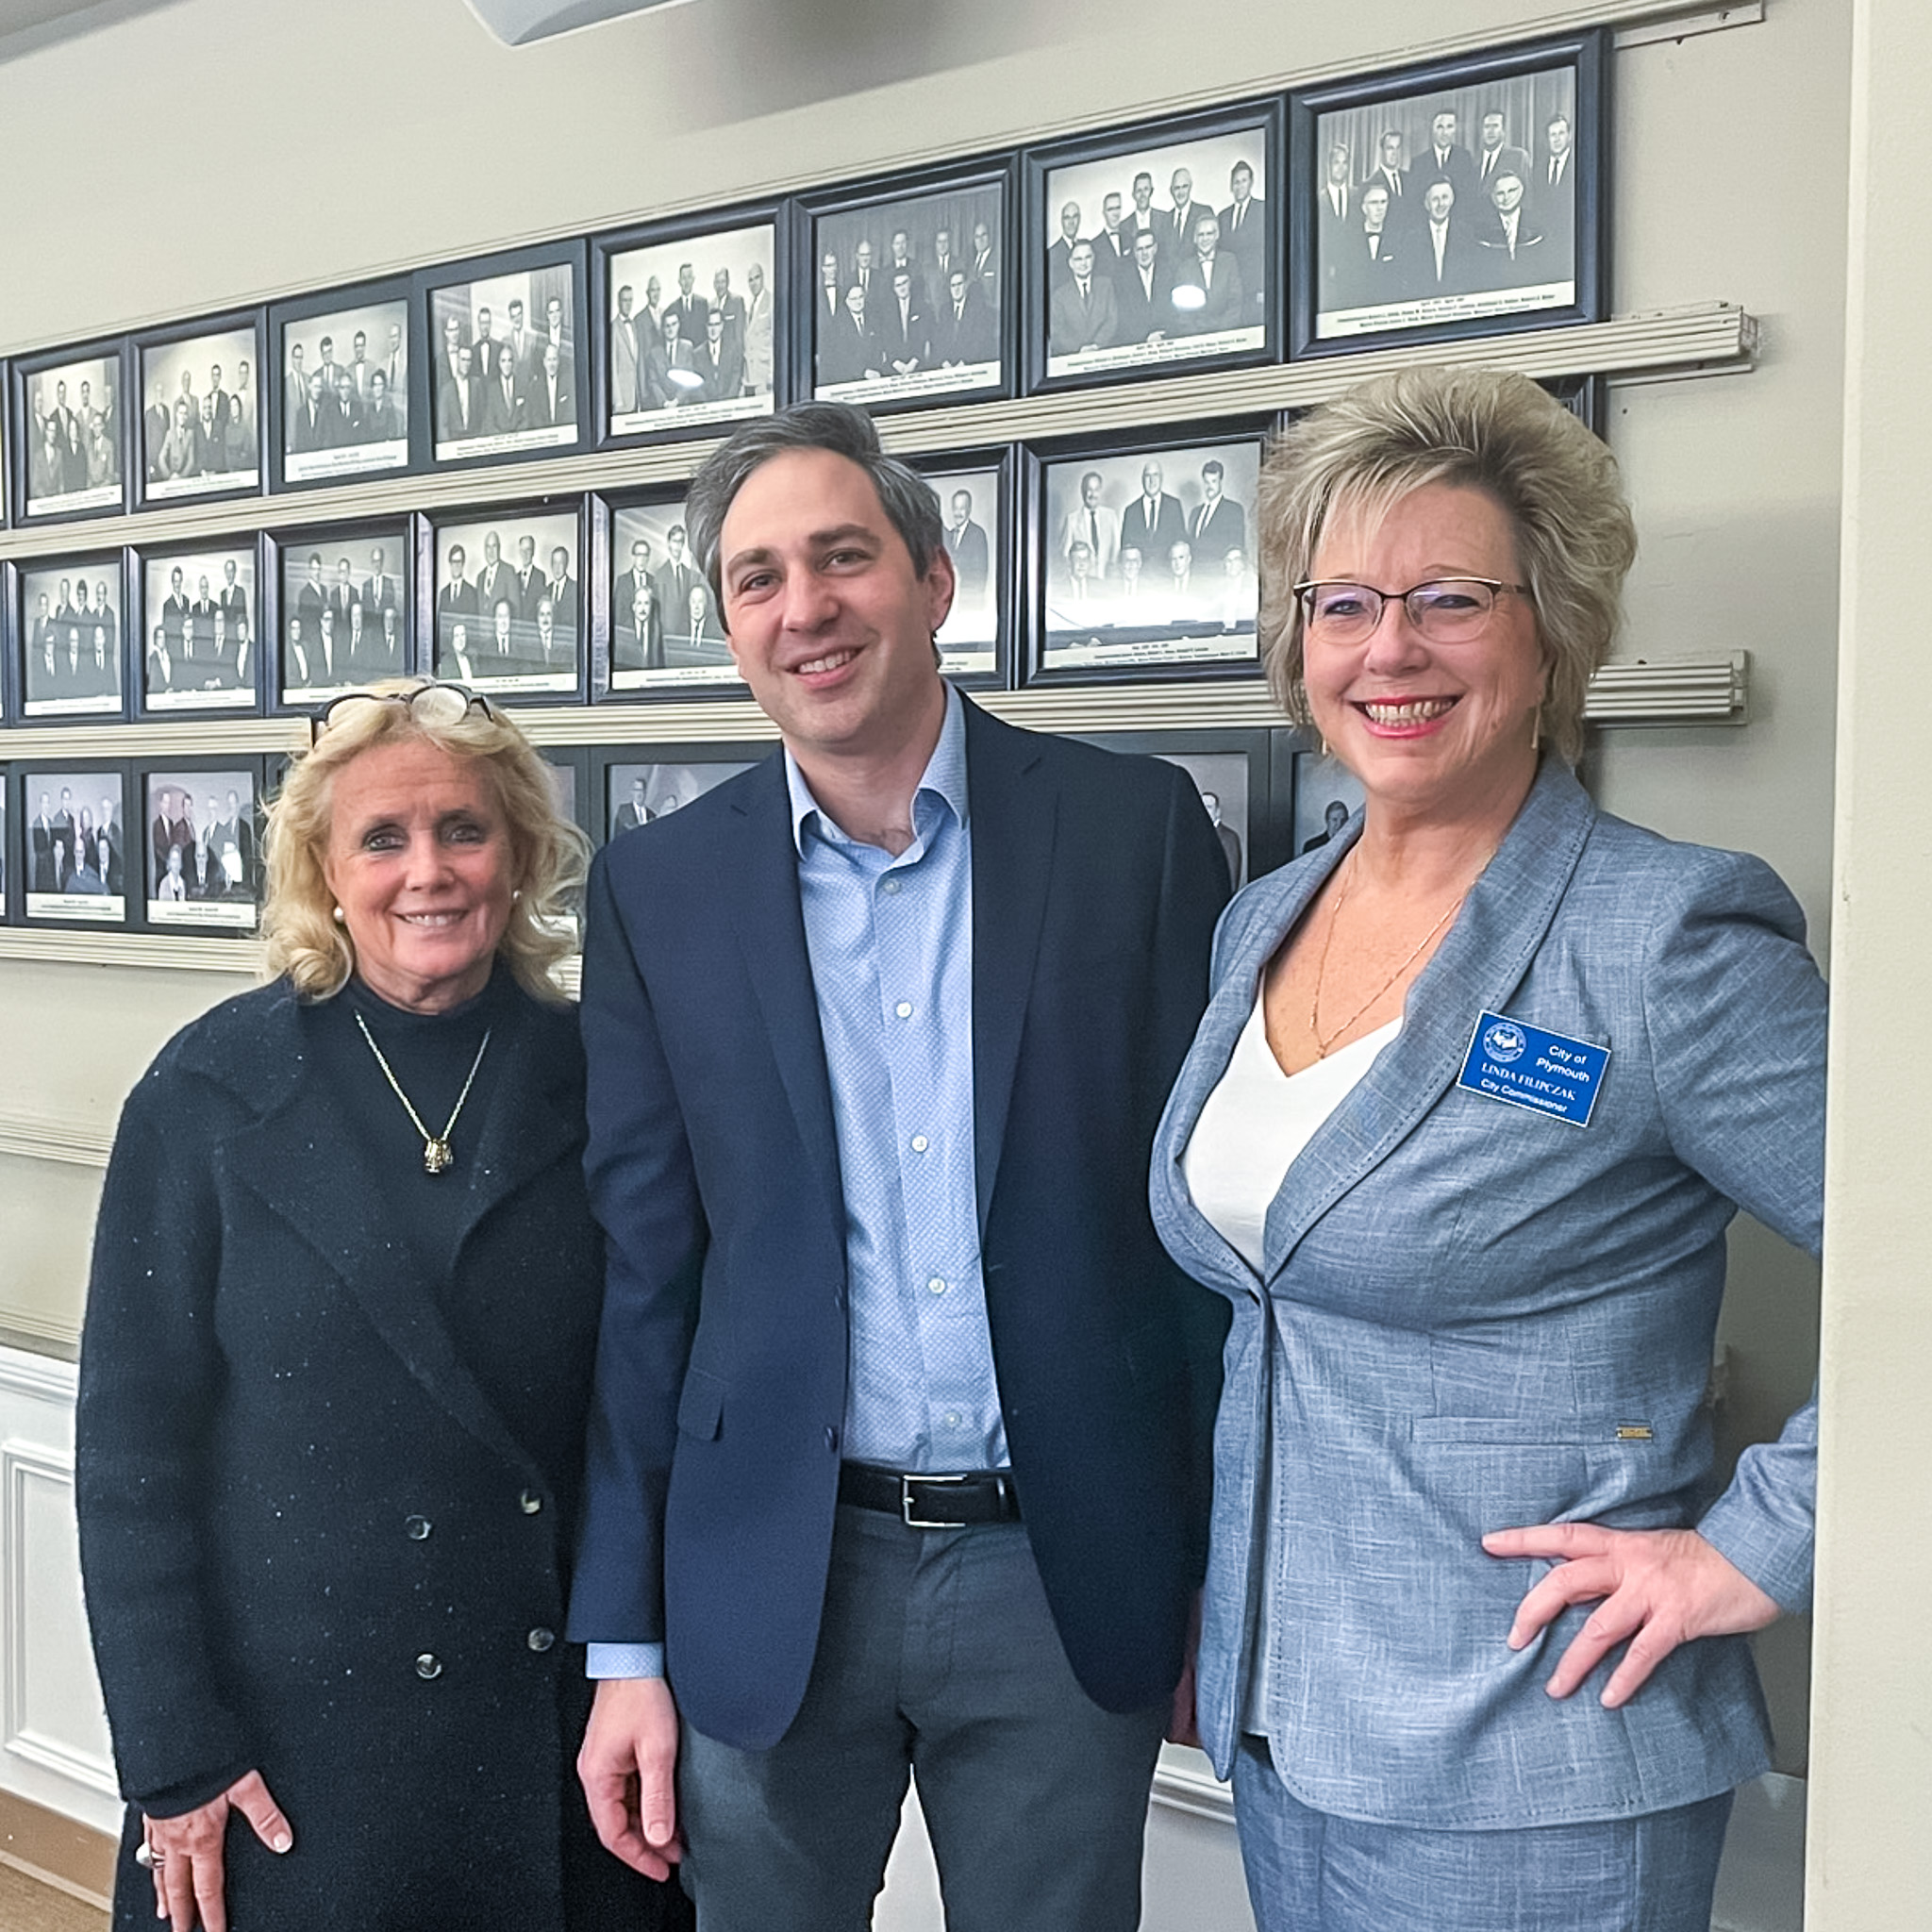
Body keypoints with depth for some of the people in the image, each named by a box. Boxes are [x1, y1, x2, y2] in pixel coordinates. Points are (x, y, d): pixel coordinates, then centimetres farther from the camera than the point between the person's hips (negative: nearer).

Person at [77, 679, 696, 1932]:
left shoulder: (596, 1086, -2)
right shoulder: (210, 1092, -6)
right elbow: (134, 1444, -5)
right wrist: (172, 1755, -8)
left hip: (559, 1730, 2)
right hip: (292, 1746, -1)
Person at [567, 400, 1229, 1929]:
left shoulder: (1135, 827, -4)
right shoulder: (658, 891, 0)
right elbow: (641, 1274, 2)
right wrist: (624, 1643, 2)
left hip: (1067, 1574, 0)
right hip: (772, 1588, 1)